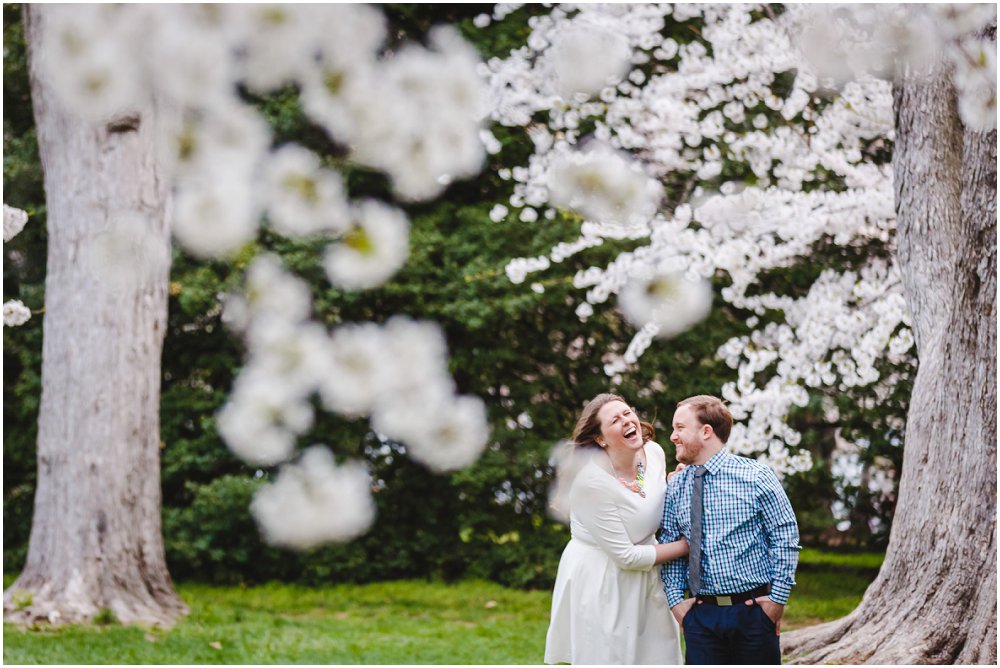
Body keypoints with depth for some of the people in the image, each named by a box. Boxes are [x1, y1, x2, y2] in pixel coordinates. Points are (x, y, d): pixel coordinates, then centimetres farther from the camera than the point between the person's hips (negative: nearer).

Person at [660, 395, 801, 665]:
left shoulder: (756, 477, -6)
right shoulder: (676, 486, 6)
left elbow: (786, 538, -4)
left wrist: (778, 598, -7)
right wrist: (675, 599, -1)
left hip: (753, 610, -3)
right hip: (701, 615, 3)